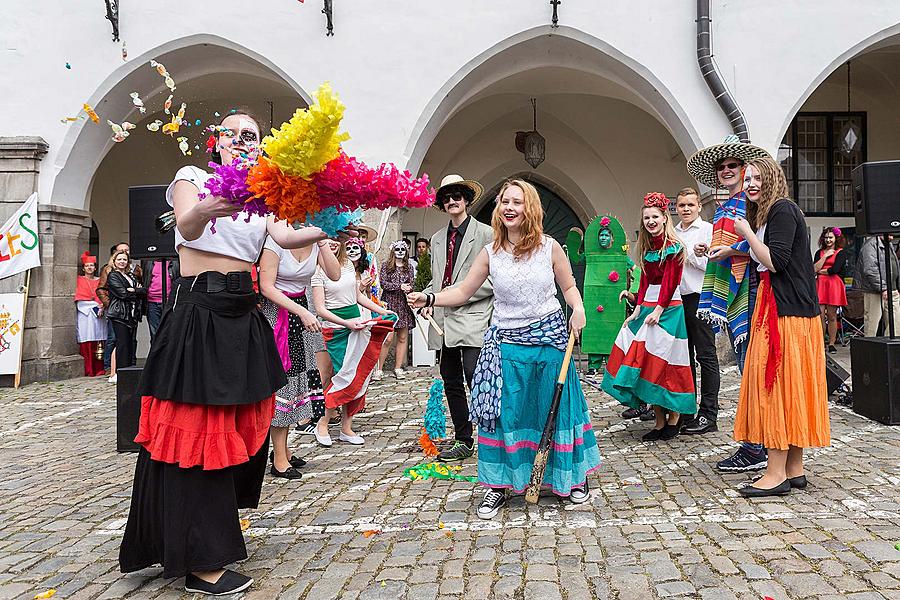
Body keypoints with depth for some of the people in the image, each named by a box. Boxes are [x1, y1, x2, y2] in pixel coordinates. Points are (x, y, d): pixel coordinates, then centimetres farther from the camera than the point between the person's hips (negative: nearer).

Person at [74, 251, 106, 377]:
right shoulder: (80, 280, 7)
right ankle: (88, 371, -7)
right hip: (85, 316, -3)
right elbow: (80, 300, -2)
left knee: (99, 343, -2)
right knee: (86, 344, -8)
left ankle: (99, 370, 1)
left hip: (99, 315, 3)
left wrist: (101, 307, -10)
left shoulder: (99, 281, 17)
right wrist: (95, 307, -12)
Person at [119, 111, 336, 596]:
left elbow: (285, 238, -6)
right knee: (197, 429, -5)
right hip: (196, 314, -6)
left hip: (243, 318, 6)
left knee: (240, 427, 11)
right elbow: (186, 226, -19)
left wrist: (327, 230, -25)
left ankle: (217, 533, 30)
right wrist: (204, 211, -42)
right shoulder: (192, 178, 2)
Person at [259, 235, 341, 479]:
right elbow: (267, 287, -18)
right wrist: (301, 311, -24)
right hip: (276, 311, -7)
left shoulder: (315, 243, 1)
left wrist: (323, 242, -14)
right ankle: (279, 460, 4)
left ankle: (282, 449, 23)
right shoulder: (275, 241, -16)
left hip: (302, 309, 7)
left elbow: (335, 275, -8)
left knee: (298, 375, 10)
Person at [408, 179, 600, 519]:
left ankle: (569, 477, 30)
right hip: (506, 344, 1)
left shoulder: (550, 247, -3)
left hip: (549, 340, -1)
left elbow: (568, 287, 7)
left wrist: (578, 308, -12)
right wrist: (429, 299, -8)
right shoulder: (490, 253, 1)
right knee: (503, 414, 1)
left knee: (555, 410, 9)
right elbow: (463, 291, 5)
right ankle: (499, 485, 17)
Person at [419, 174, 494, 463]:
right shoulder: (437, 238, 19)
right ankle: (463, 441, 21)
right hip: (443, 322, 7)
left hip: (471, 320, -6)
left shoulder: (485, 234, -1)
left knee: (476, 380, -14)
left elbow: (494, 279, -6)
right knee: (451, 383, 10)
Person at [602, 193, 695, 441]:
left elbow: (670, 282, -13)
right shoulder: (647, 248, 14)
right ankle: (660, 421, 11)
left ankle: (673, 418, 8)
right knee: (645, 362, 3)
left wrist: (658, 310, -18)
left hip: (668, 309, -7)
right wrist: (638, 309, 6)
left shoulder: (673, 247, -8)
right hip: (648, 307, 7)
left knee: (662, 363, -7)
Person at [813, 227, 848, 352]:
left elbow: (835, 269, -9)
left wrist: (820, 271, 2)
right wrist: (825, 256, -1)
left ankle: (831, 344, 5)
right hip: (820, 285, 3)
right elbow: (815, 268, 1)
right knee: (820, 315, -4)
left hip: (834, 285, -3)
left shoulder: (841, 252, 5)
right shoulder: (819, 252, 17)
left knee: (832, 316, -1)